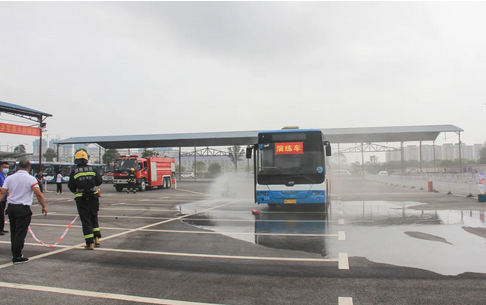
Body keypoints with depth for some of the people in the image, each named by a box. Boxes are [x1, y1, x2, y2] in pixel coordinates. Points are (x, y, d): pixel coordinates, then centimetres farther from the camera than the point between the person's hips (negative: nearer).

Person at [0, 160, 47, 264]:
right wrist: (44, 207, -3)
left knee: (13, 232, 15)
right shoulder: (31, 179, -8)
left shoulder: (9, 178, 6)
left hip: (11, 207, 5)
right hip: (23, 208, -5)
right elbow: (38, 194, -12)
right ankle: (17, 257, 2)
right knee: (20, 233, -1)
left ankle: (15, 254, 24)